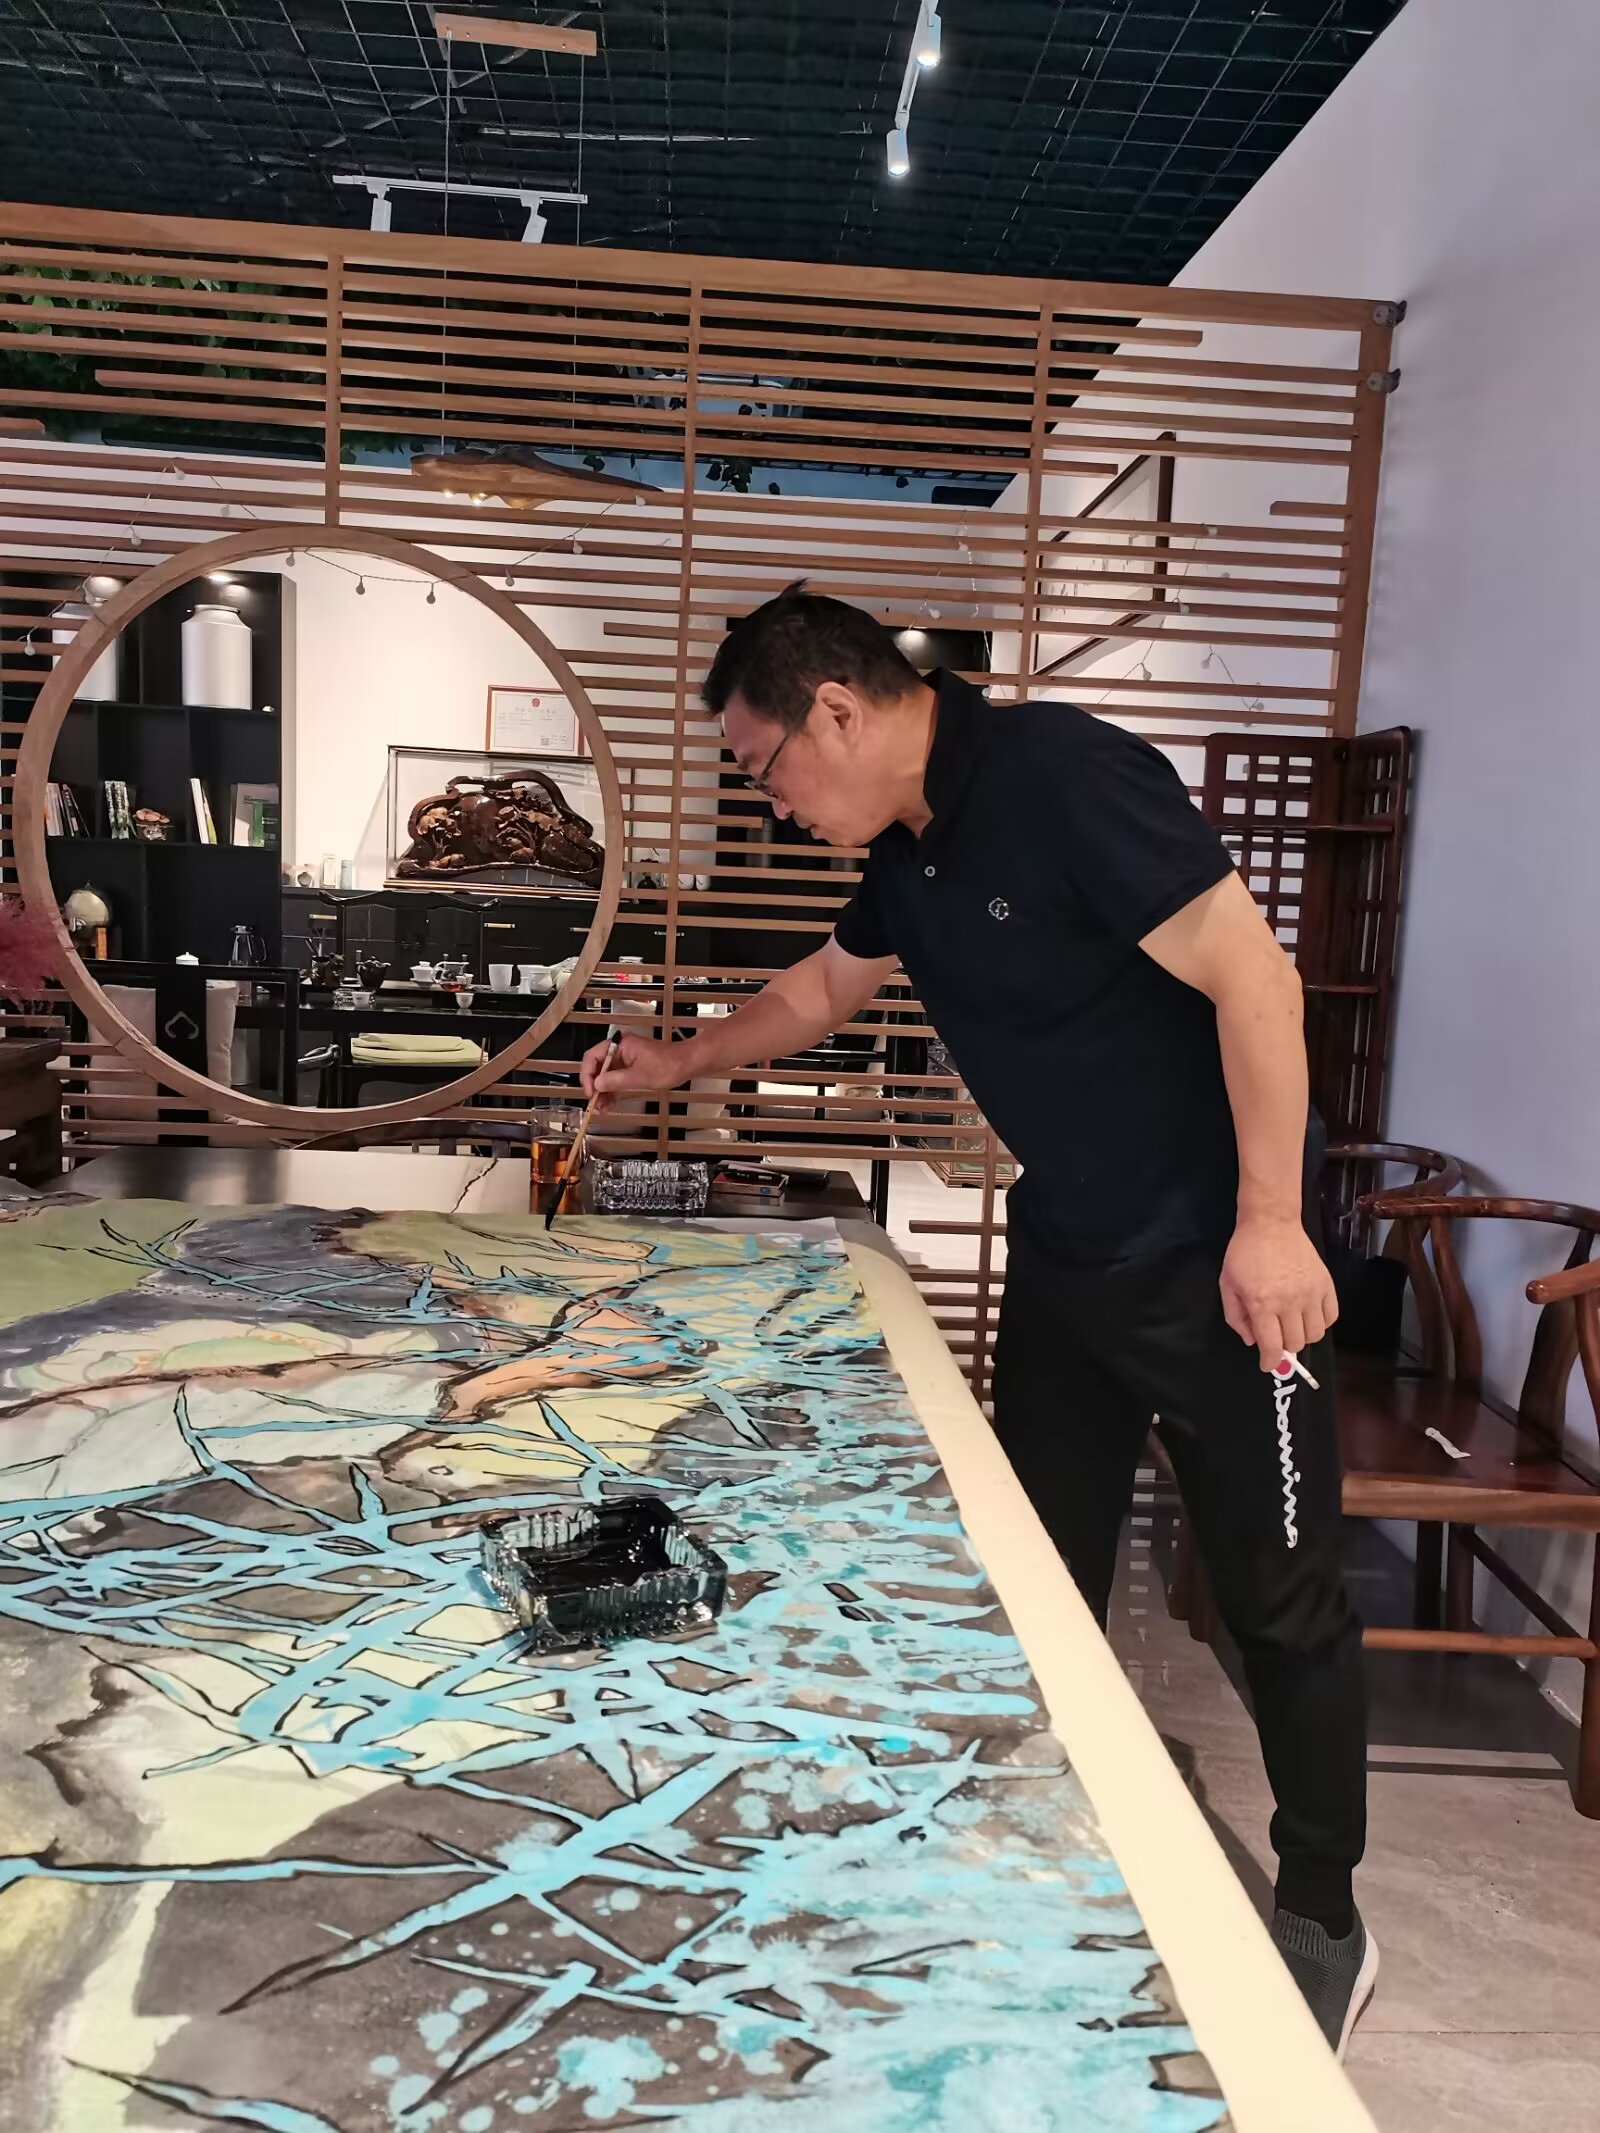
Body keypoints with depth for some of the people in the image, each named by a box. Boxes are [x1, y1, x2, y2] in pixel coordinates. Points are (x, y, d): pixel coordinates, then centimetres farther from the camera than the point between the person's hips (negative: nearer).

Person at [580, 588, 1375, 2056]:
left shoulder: (1066, 778, -21)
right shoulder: (908, 851, 5)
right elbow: (824, 989, 23)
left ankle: (1324, 1923, 28)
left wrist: (1269, 1223, -22)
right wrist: (680, 1064, 23)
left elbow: (1254, 979, -23)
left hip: (1220, 1259, -8)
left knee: (1282, 1600, 7)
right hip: (1064, 1256, 8)